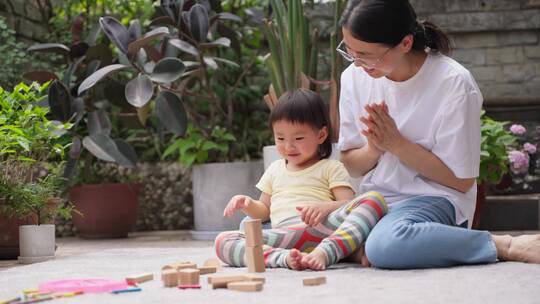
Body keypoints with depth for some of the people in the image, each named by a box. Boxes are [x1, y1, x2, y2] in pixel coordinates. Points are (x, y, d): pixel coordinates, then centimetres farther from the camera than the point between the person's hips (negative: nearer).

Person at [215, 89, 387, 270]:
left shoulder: (331, 168, 16)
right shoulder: (275, 170, 30)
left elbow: (348, 204, 3)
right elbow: (265, 211, 35)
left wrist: (325, 206, -19)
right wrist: (248, 205, 12)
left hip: (323, 231, -3)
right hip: (281, 237, 3)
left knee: (374, 199, -27)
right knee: (222, 241, -19)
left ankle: (323, 254, -46)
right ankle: (285, 258, -41)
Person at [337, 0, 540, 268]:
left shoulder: (453, 83, -14)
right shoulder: (354, 78, 2)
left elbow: (461, 181, -8)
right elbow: (351, 166, 11)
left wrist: (396, 143, -16)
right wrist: (374, 148, -12)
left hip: (435, 198, -8)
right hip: (375, 201, 8)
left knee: (385, 245, -38)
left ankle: (506, 246, -18)